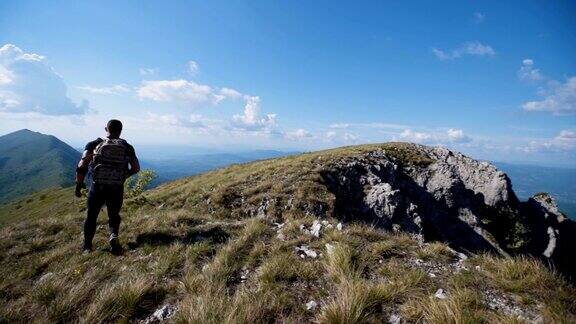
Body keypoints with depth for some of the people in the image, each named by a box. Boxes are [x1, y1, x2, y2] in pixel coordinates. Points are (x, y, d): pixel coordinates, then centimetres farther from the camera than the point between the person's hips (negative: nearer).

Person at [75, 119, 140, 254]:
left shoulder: (94, 144, 1)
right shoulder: (127, 147, 4)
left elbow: (81, 166, -7)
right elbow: (136, 168, 7)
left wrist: (79, 185, 4)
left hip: (97, 188, 0)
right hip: (117, 189, 1)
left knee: (91, 217, 22)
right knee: (114, 216, 21)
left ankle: (87, 246, 27)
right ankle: (114, 235, -5)